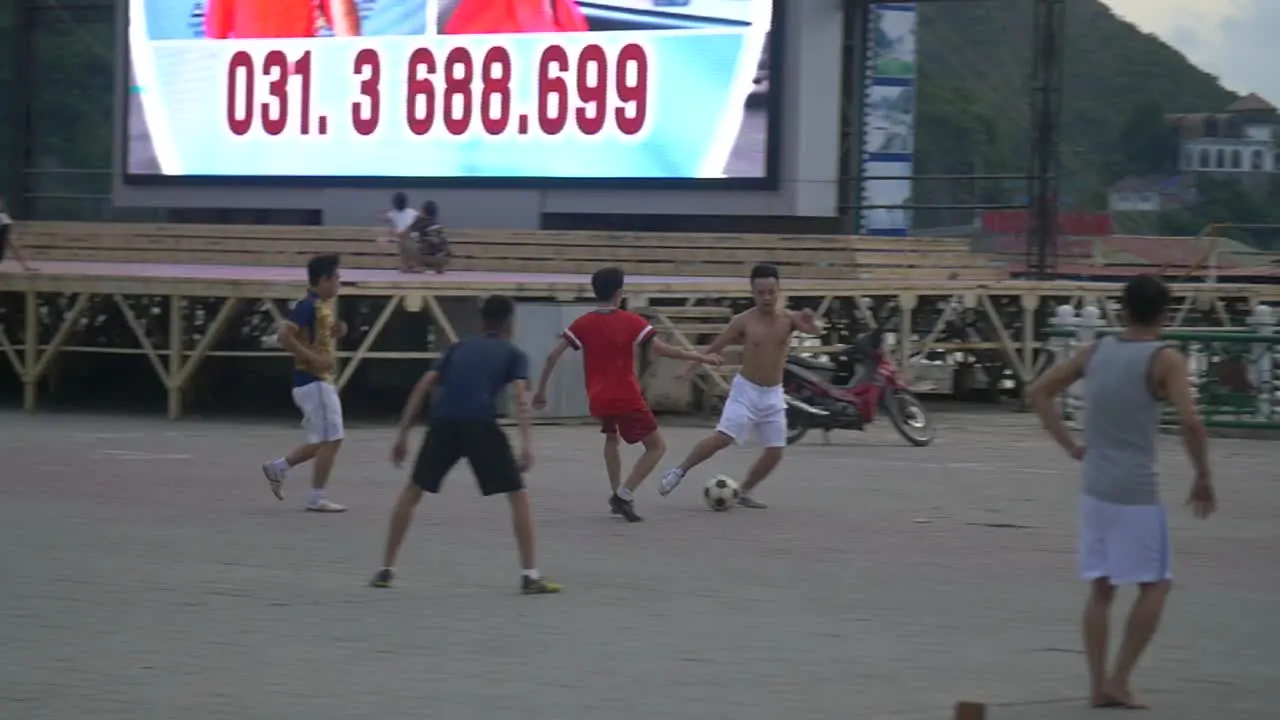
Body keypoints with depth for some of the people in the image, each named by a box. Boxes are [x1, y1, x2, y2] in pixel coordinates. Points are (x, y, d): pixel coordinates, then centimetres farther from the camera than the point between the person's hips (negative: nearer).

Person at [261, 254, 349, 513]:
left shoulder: (324, 306, 13)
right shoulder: (309, 306, -16)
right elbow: (285, 336, -25)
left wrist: (335, 332, 6)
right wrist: (314, 359, -25)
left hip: (321, 380, 10)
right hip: (313, 381, -10)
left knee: (322, 441, 14)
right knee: (330, 439, -7)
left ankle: (277, 468, 20)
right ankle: (317, 498, -2)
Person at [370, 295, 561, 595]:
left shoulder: (460, 348, 28)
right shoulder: (513, 354, 18)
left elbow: (422, 387, 18)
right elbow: (521, 397, 0)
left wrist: (402, 433, 19)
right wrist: (526, 444, -8)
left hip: (444, 422, 3)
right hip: (480, 424, -3)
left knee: (413, 491, 21)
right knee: (518, 495, 8)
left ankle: (386, 569, 19)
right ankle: (530, 575, -1)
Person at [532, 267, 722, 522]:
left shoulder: (582, 324, 0)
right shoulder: (631, 322, -8)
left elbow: (552, 357, -3)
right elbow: (663, 350, -11)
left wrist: (541, 390, 7)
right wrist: (701, 358, -2)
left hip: (599, 399, 5)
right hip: (627, 398, -5)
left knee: (612, 437, 33)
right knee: (657, 446, 6)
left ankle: (617, 495, 22)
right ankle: (624, 495, -9)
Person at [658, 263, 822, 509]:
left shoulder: (788, 318, -6)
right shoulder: (743, 321, -10)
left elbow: (816, 330, -21)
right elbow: (716, 346, 1)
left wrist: (812, 322, -44)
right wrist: (695, 364, 6)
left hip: (773, 395, 3)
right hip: (746, 390, -3)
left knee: (775, 453, 1)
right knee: (722, 438, -18)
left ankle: (744, 493, 19)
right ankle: (679, 471, -4)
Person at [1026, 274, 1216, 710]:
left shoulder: (1095, 352, 7)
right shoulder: (1164, 360, -10)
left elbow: (1037, 393, 11)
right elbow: (1191, 422, -21)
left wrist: (1069, 445, 12)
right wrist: (1203, 479, -9)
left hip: (1095, 487, 5)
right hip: (1136, 492, -5)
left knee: (1100, 588, 13)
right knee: (1154, 586, 7)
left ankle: (1098, 684, 11)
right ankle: (1119, 680, 1)